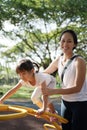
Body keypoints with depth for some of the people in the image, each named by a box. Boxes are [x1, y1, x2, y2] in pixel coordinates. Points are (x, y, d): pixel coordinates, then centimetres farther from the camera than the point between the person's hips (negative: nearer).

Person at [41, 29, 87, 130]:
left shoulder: (79, 61, -19)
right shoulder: (58, 60, 0)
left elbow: (77, 88, -24)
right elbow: (45, 73, 18)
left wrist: (53, 91, -31)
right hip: (65, 102, 6)